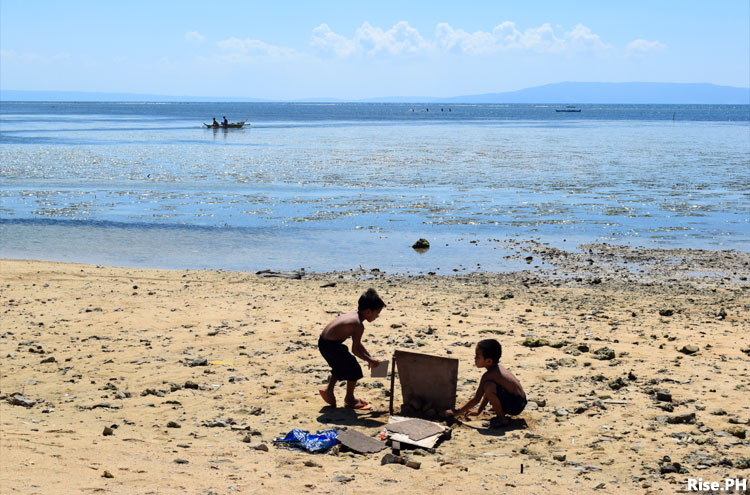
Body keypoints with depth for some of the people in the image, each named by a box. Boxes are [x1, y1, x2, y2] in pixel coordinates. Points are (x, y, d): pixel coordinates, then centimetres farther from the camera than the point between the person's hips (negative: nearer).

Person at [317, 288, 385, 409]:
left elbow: (357, 343, 19)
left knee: (341, 367, 30)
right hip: (331, 346, -9)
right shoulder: (359, 326, -19)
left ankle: (329, 390, 32)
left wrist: (370, 356, 20)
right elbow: (355, 349, -16)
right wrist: (370, 361, -3)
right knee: (354, 370, 5)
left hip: (323, 342, 9)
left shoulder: (354, 315, 10)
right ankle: (349, 399, 19)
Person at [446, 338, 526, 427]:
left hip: (516, 406, -10)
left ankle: (502, 419, -13)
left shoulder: (488, 375, -20)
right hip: (520, 401, 10)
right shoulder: (498, 367, 6)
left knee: (489, 387, -30)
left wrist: (457, 412, -5)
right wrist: (478, 411, 19)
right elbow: (488, 393, 16)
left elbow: (476, 399, -14)